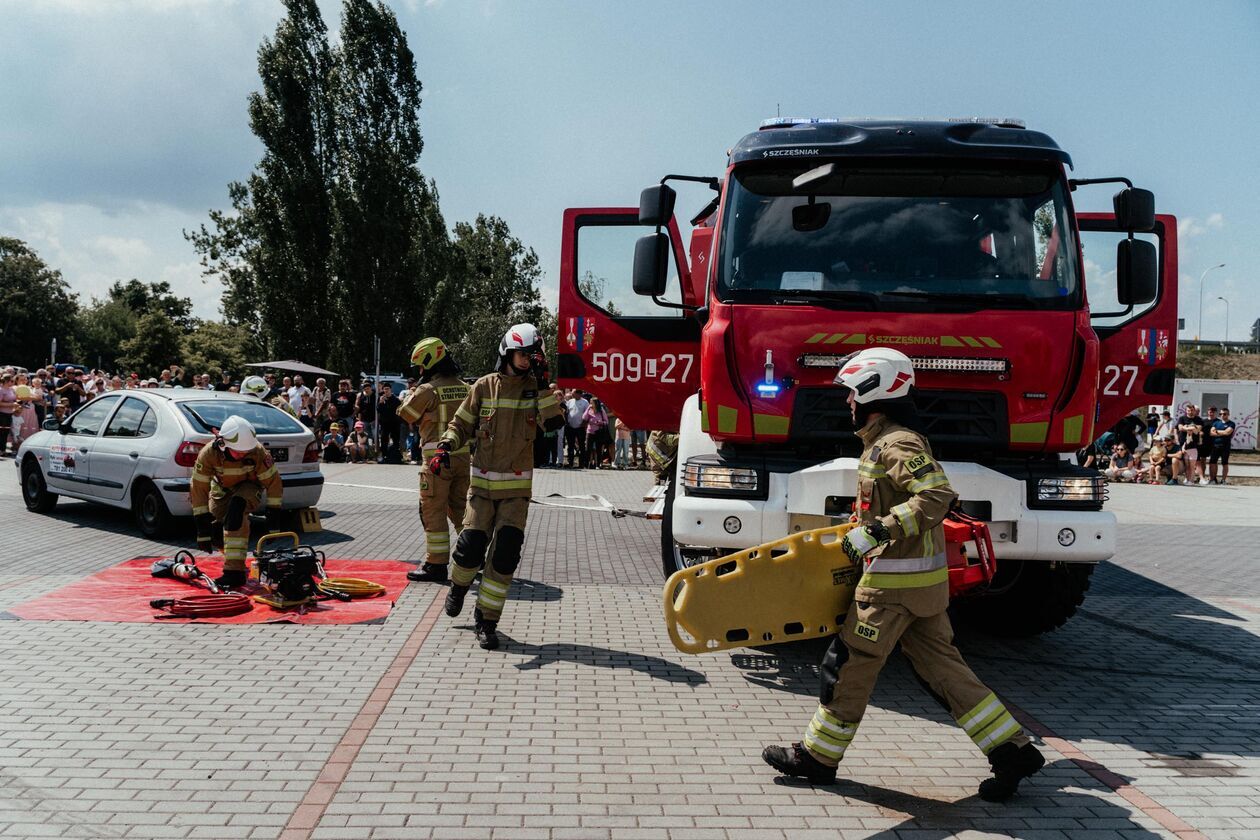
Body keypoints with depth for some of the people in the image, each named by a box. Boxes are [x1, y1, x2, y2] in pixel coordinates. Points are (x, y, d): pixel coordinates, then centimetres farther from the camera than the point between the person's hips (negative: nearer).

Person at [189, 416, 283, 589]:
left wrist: (273, 520, -23)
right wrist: (202, 529, -27)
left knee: (236, 512, -32)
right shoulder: (209, 453, -32)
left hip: (249, 486, -3)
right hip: (222, 488, 3)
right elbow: (199, 488, -27)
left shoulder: (258, 452, -34)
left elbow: (273, 482, -23)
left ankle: (235, 571, -30)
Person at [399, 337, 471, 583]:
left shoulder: (427, 390, -12)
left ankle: (436, 564, 2)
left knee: (433, 512, 1)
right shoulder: (464, 388, 8)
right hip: (463, 456, 7)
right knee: (460, 507, 18)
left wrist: (413, 393, 15)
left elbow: (406, 415, 0)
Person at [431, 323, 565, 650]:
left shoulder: (535, 388, 2)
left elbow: (554, 422, -14)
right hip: (483, 482, 0)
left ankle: (487, 619, 6)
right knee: (471, 546, -6)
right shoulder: (485, 386, 0)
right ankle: (459, 586, 30)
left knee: (506, 554, -7)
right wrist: (445, 448, -9)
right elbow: (461, 424, 8)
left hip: (517, 487, 1)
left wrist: (543, 383, -18)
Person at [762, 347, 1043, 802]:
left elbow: (937, 495, -29)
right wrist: (862, 528, 26)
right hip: (923, 577, 10)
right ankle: (1013, 751, 12)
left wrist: (877, 531, -30)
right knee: (942, 667, 11)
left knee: (849, 664, 1)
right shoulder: (884, 441, 15)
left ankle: (818, 756, 14)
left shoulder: (898, 444, -16)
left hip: (896, 580, -10)